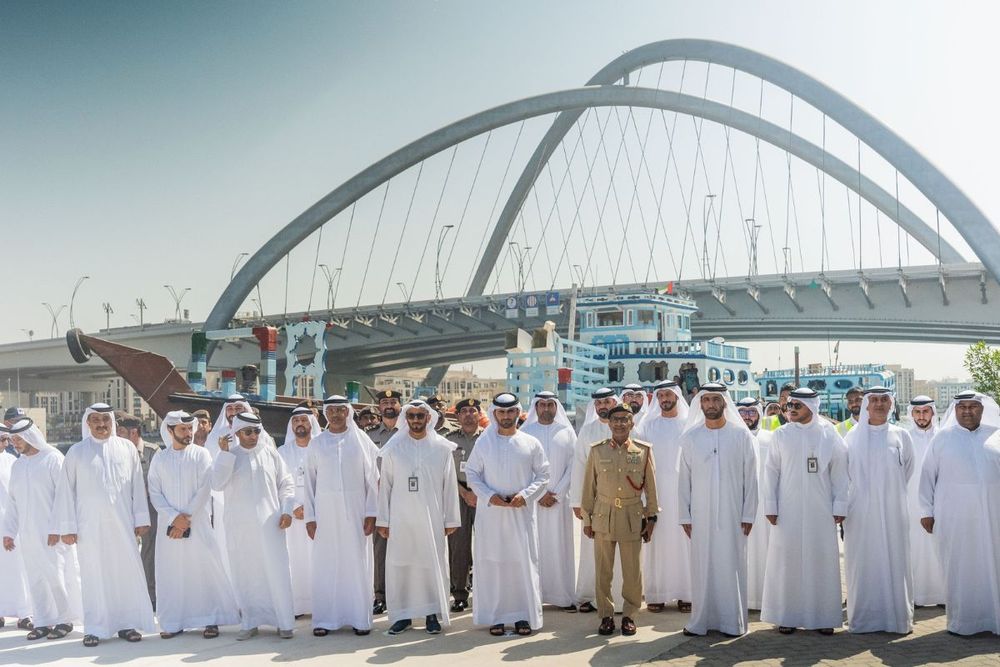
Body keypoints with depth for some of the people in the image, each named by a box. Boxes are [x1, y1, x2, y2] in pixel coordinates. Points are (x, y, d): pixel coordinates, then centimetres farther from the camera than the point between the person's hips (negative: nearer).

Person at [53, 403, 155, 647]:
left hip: (122, 524, 1)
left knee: (127, 570, 0)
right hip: (90, 525, -1)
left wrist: (141, 519, 3)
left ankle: (127, 623, 10)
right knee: (94, 574, 1)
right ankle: (95, 628, 8)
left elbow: (138, 485, 7)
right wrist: (67, 526, -1)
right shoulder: (76, 452, 4)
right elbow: (66, 490, 4)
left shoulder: (127, 448, 6)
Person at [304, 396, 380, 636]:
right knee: (325, 564, 0)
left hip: (355, 512, -1)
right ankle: (324, 619, 7)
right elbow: (310, 481, 7)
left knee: (357, 563, 0)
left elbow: (373, 479, 2)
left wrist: (371, 513, -5)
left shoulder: (361, 441, 3)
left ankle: (360, 618, 7)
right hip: (325, 512, 1)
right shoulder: (316, 444, 7)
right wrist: (309, 517, 1)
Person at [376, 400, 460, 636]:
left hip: (432, 518, -1)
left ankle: (432, 613, 12)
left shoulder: (442, 448, 3)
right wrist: (383, 520, 2)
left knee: (433, 564, 1)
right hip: (401, 518, 1)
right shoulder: (393, 448, 5)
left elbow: (450, 485, 4)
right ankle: (403, 614, 12)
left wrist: (450, 519, 2)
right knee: (399, 565, 2)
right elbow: (385, 485, 5)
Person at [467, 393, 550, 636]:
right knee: (492, 563, 1)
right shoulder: (483, 443, 4)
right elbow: (472, 474, 6)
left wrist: (526, 495, -11)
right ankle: (495, 616, 8)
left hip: (521, 512, 0)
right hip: (491, 512, 0)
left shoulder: (531, 443, 3)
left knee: (524, 562, 0)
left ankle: (524, 615, 8)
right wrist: (489, 496, -9)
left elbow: (543, 475, 5)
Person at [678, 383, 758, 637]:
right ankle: (700, 620, 9)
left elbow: (750, 477, 2)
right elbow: (684, 479, 6)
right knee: (702, 566, 2)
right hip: (701, 514, 1)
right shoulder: (690, 437, 6)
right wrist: (685, 516, 2)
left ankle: (732, 621, 9)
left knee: (731, 565, 1)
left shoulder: (741, 435, 2)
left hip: (732, 514, -1)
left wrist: (748, 514, -3)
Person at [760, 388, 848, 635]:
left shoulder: (829, 435, 2)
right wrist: (770, 506, -2)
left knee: (822, 560, 3)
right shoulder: (781, 435, 3)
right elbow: (771, 471, 3)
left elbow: (838, 472, 2)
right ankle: (786, 615, 11)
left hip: (821, 511, 0)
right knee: (787, 561, 2)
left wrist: (839, 506, -2)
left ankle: (823, 616, 13)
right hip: (788, 510, 0)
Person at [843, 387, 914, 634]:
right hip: (861, 510, 0)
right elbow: (845, 471, 9)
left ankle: (896, 615, 11)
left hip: (892, 510, 0)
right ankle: (863, 617, 9)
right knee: (862, 562, 2)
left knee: (894, 560, 1)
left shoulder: (901, 436, 4)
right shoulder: (853, 436, 3)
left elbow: (908, 471, 14)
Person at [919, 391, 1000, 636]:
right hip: (954, 518, -1)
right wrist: (926, 511, 2)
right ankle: (961, 621, 11)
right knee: (958, 568, 3)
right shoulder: (943, 438, 5)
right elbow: (928, 475, 6)